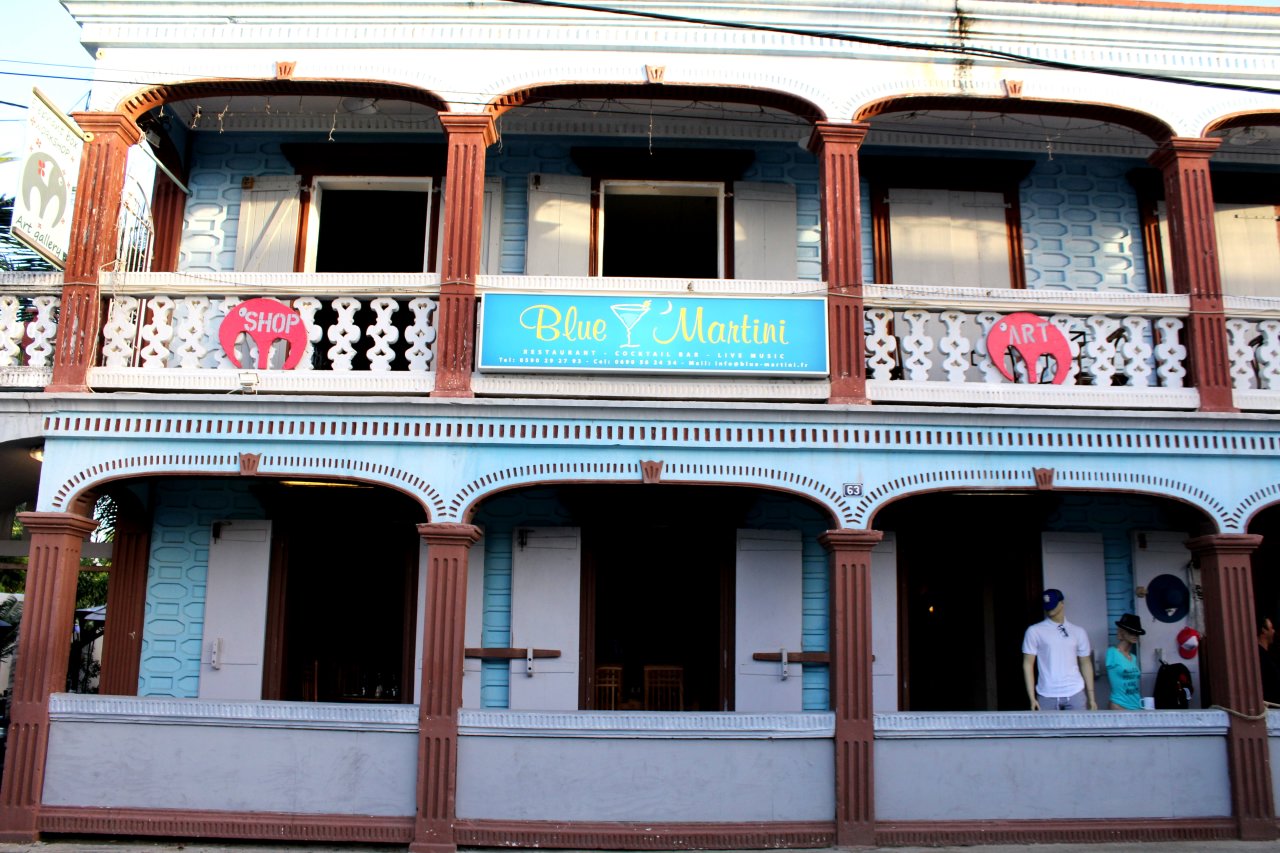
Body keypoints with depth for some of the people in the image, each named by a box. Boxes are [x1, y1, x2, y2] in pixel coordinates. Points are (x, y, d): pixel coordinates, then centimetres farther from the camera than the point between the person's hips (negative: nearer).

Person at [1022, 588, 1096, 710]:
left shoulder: (1078, 632, 9)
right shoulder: (1034, 631, 0)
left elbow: (1085, 664, 13)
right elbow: (1028, 664, 0)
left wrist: (1091, 696, 8)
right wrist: (1032, 697, -6)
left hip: (1075, 694, 2)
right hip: (1047, 696, -2)